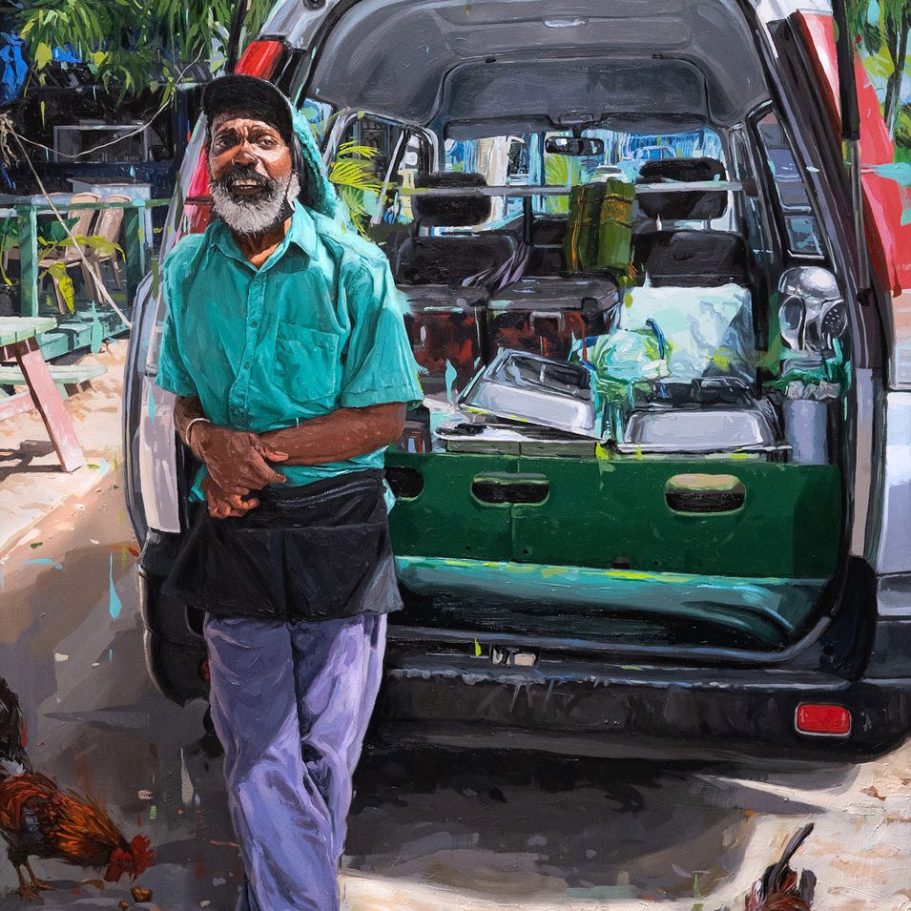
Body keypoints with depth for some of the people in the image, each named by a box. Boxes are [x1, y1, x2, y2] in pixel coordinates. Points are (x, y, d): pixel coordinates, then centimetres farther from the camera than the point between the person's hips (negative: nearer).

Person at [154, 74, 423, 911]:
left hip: (339, 534, -2)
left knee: (325, 750, 8)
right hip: (235, 536, 3)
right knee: (261, 756, 4)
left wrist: (259, 451, -17)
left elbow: (385, 417, -9)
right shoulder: (187, 269, 4)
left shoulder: (353, 268, -8)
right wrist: (212, 441, -11)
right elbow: (185, 400, 13)